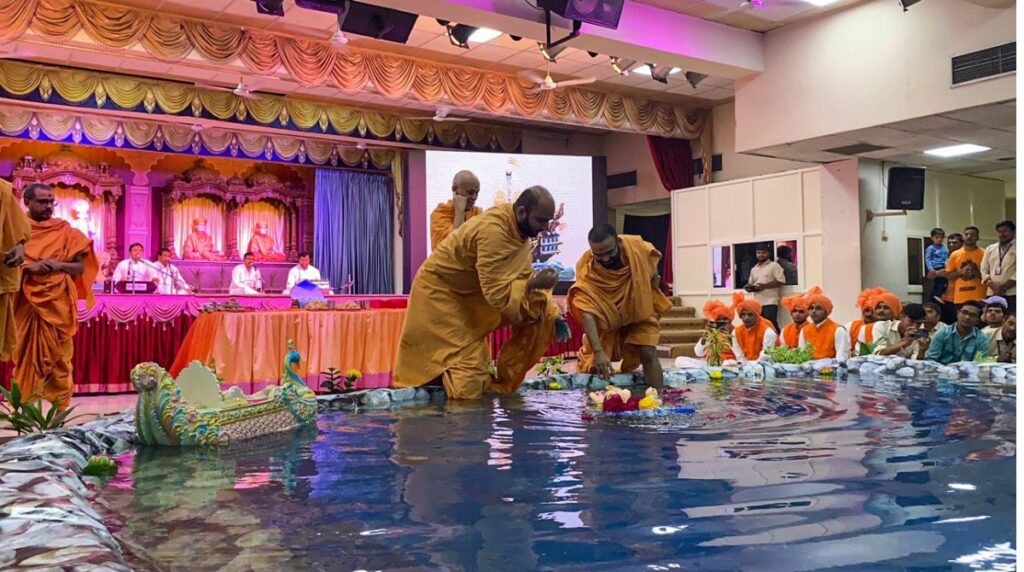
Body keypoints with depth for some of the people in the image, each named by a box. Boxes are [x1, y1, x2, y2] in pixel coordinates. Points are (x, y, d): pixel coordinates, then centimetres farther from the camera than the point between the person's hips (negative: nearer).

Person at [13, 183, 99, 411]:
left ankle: (60, 410, 4)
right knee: (27, 355, 1)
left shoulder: (65, 231, 8)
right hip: (28, 302, 0)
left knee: (59, 356, 0)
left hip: (58, 302, 0)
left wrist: (59, 266, -12)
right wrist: (29, 267, -18)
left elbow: (81, 267, 6)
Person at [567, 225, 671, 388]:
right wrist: (598, 351, -51)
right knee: (593, 365, -1)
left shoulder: (637, 247, -26)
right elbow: (586, 312, -41)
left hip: (640, 313, 1)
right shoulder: (587, 272, -33)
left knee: (649, 354, -15)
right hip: (607, 321, -1)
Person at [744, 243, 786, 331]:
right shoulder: (754, 269, 20)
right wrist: (749, 287, 2)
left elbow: (781, 281, -9)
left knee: (771, 323, -16)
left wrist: (764, 286, -17)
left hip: (770, 302, -7)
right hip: (757, 302, 7)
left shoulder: (774, 265, -1)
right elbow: (750, 283, 28)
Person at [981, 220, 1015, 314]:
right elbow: (983, 270, 13)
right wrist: (990, 283, -6)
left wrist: (1003, 287, -11)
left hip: (1012, 294, -4)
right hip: (992, 294, 4)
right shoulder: (990, 249, 18)